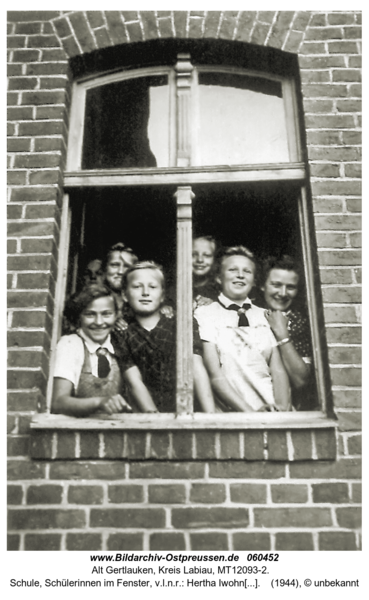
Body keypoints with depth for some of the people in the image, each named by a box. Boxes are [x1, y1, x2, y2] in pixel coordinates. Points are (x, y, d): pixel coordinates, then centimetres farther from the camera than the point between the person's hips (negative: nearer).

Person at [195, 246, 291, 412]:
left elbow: (278, 370, 5)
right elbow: (215, 376, -6)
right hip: (233, 413, -3)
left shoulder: (266, 316, 14)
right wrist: (249, 412, -16)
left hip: (272, 410, 3)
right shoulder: (204, 314, 3)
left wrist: (282, 408, -12)